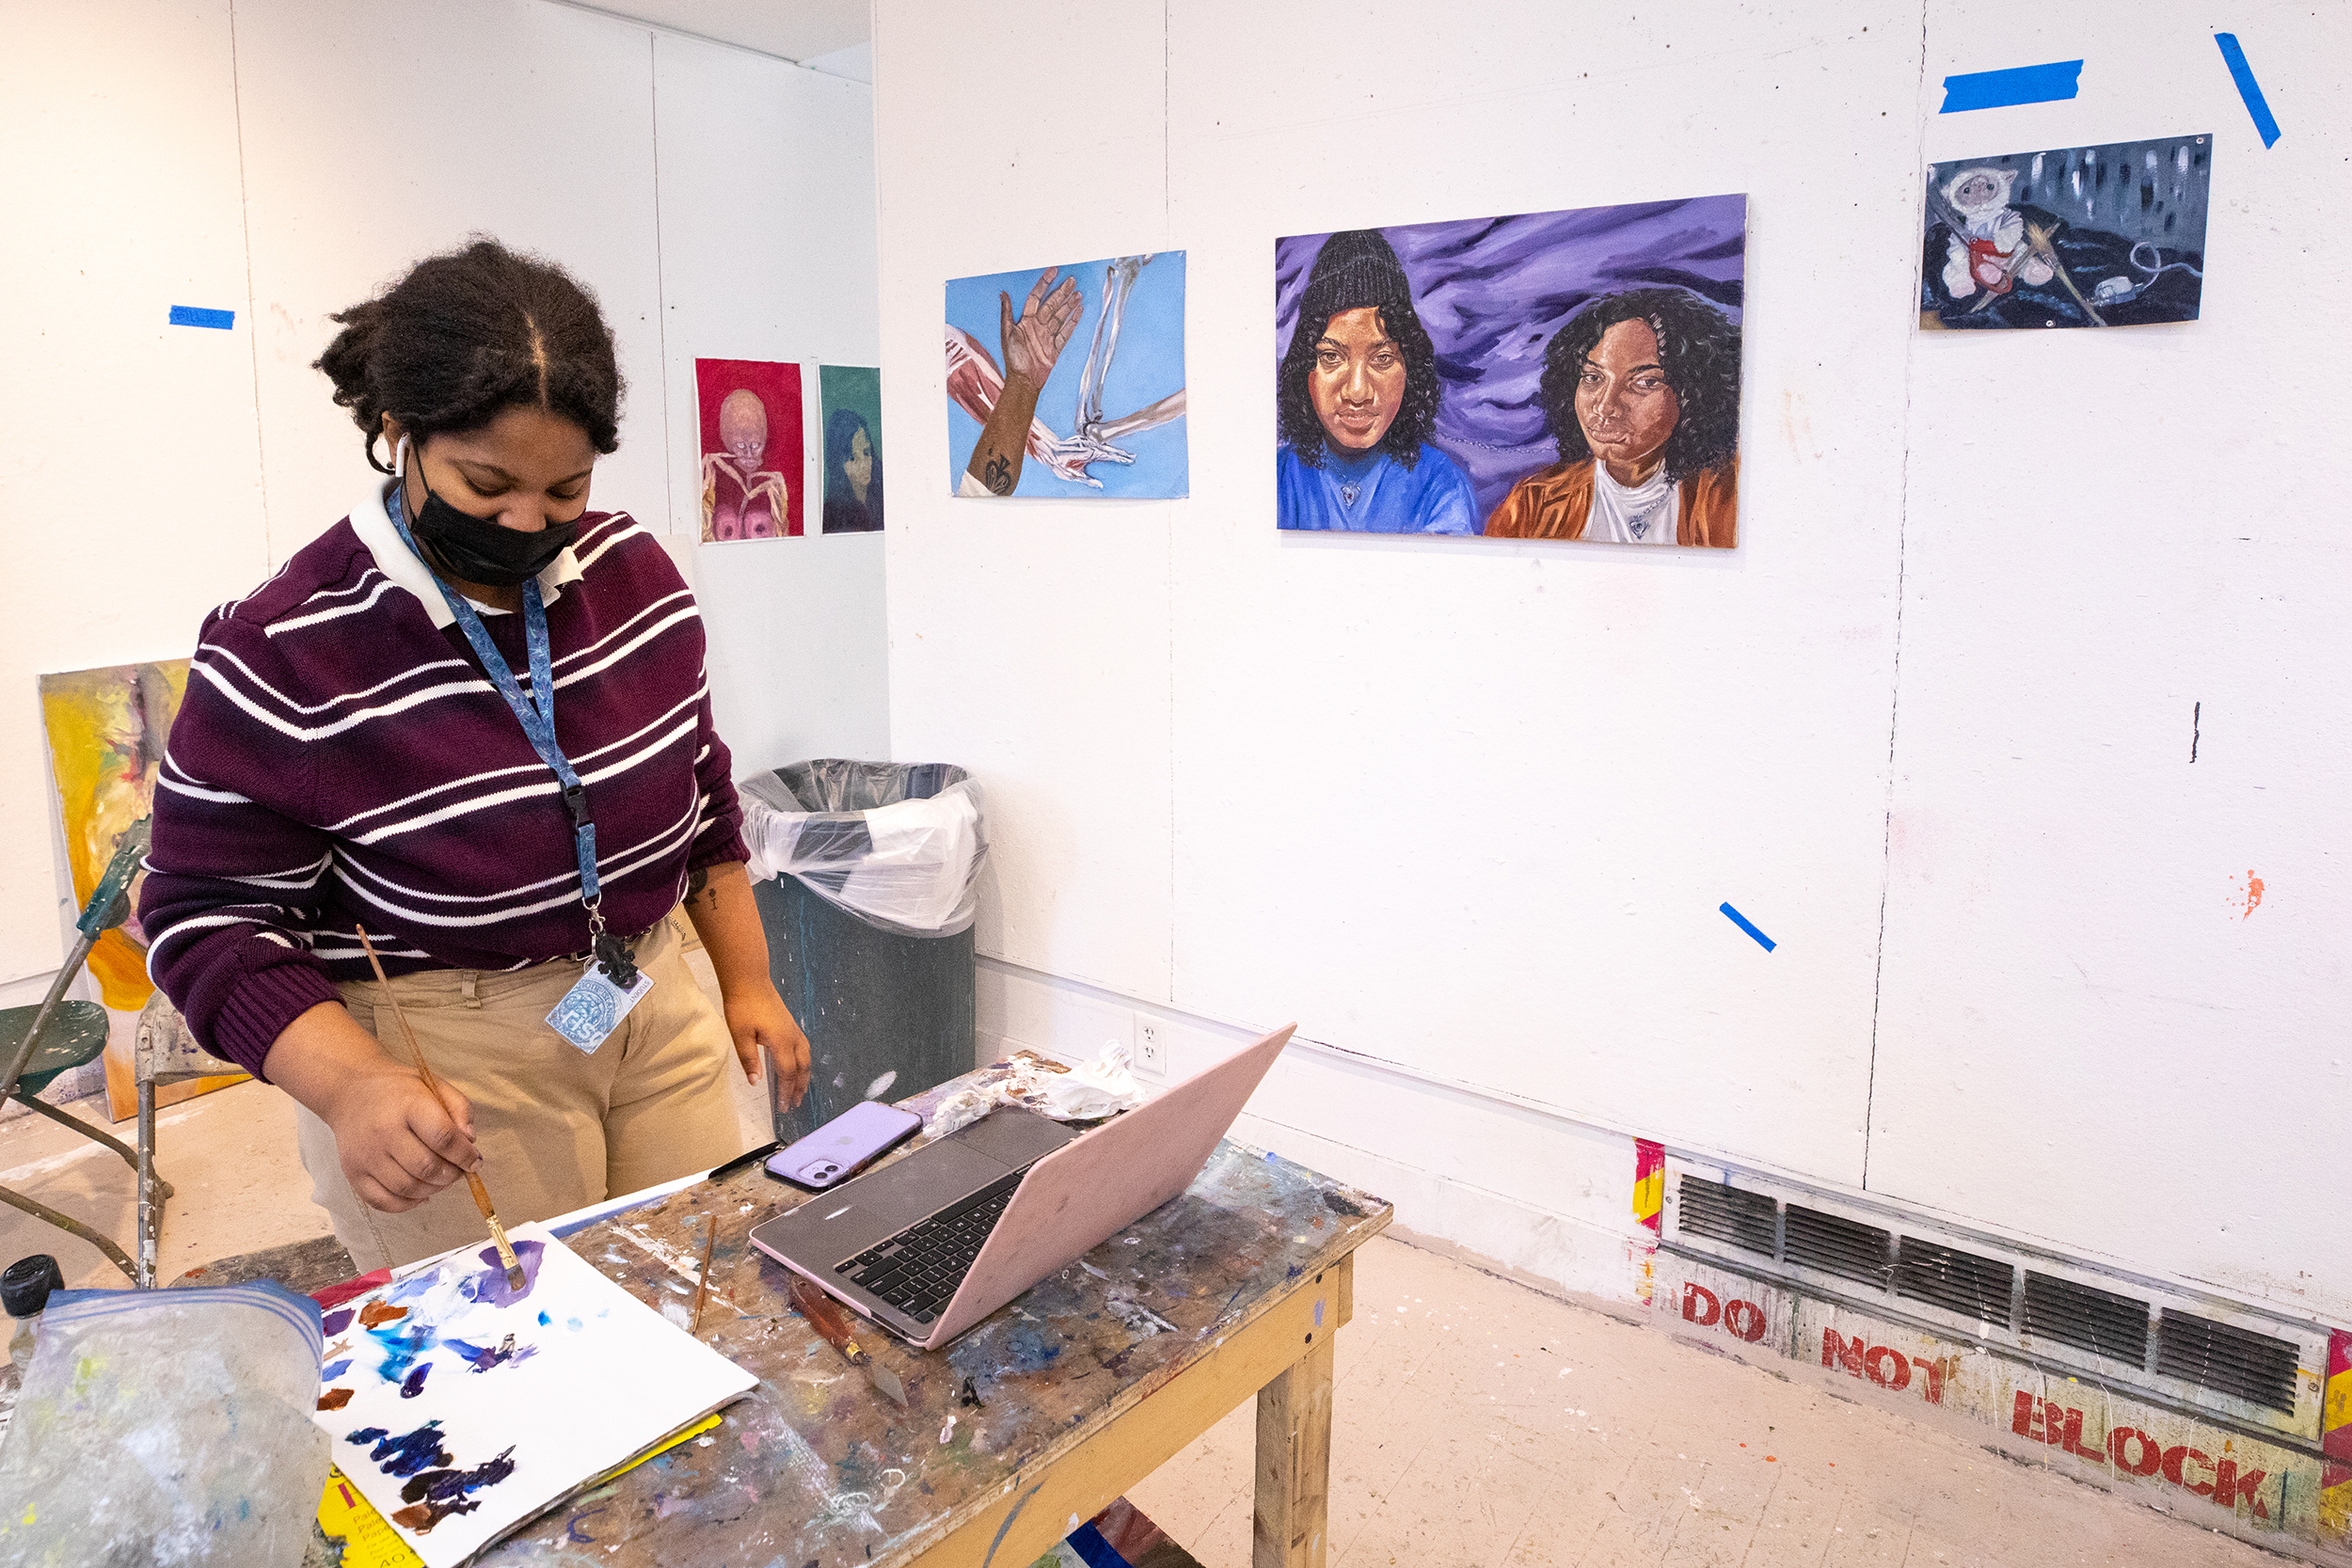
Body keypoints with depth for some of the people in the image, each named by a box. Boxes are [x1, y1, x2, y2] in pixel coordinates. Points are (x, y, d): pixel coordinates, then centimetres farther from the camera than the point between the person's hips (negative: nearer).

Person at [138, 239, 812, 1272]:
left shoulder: (634, 572, 0)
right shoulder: (280, 652, -15)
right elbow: (212, 916, -10)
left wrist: (747, 982, 12)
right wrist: (354, 1087, -25)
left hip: (655, 1012, 5)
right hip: (442, 1072, -4)